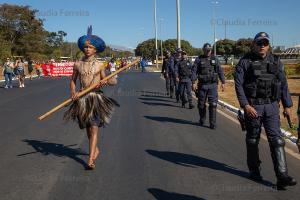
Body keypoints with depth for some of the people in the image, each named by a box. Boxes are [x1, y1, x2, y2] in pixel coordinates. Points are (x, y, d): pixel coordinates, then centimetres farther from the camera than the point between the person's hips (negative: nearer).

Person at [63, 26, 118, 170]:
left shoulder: (99, 65, 1)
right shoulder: (78, 64, 6)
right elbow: (73, 81, 12)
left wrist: (112, 81, -15)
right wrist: (73, 92, -6)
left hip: (96, 98, -3)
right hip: (82, 99, 3)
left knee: (94, 128, -12)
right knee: (87, 128, 14)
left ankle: (90, 160, -14)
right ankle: (95, 150, 40)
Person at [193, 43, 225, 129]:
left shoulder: (214, 59, 8)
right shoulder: (199, 59, 3)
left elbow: (220, 71, 10)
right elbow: (194, 71, -2)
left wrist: (223, 82, 4)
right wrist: (193, 83, -11)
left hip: (213, 85, 0)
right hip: (202, 85, 0)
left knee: (213, 104, -6)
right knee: (201, 104, 9)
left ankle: (213, 123, -1)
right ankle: (202, 120, 29)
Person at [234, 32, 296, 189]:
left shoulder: (276, 61, 8)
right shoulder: (245, 62, -3)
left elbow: (283, 84, 12)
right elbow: (238, 85, -9)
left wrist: (287, 105, 10)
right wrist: (245, 105, -18)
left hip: (272, 106, 2)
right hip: (253, 106, -2)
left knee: (276, 139, -5)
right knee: (253, 139, 9)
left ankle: (282, 177, -6)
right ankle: (254, 170, 27)